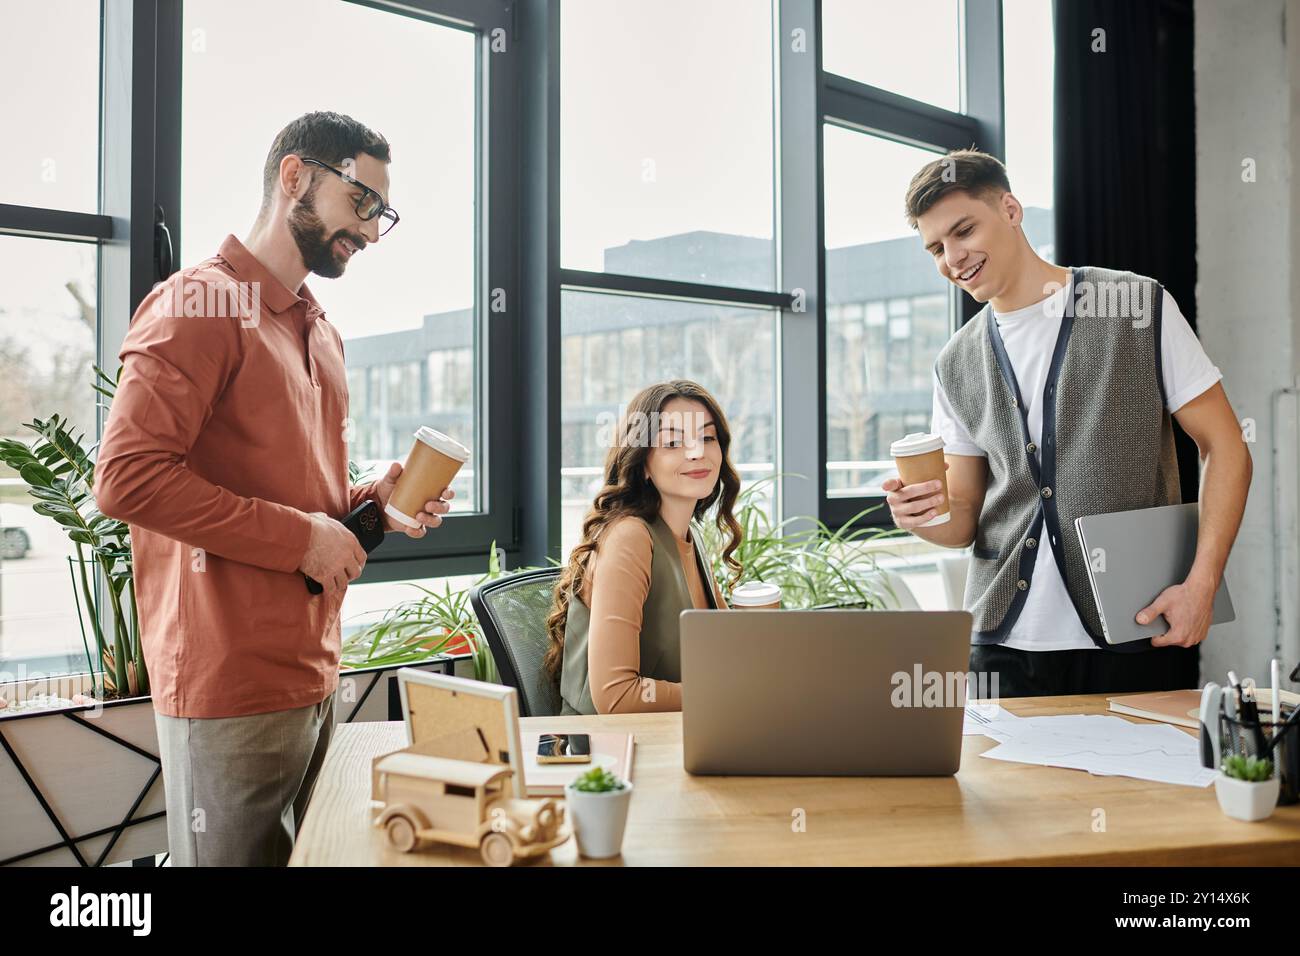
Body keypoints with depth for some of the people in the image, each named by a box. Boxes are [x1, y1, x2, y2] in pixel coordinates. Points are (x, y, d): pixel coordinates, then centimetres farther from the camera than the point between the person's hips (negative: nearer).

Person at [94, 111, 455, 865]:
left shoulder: (323, 335, 18)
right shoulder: (201, 302, -9)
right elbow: (127, 476, -19)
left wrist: (373, 506, 5)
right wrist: (301, 536, -17)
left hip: (318, 678, 8)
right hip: (232, 690, -8)